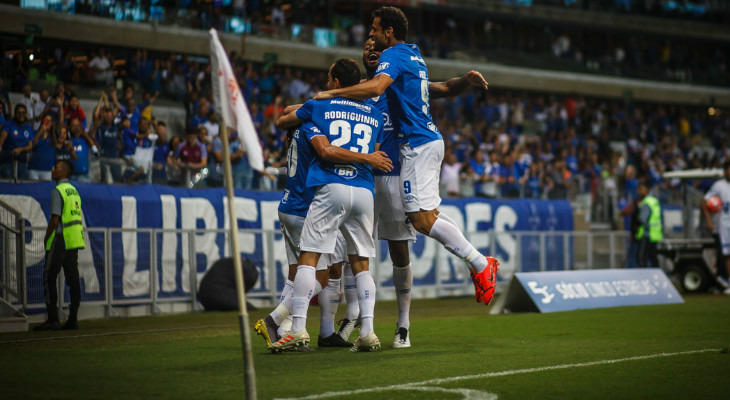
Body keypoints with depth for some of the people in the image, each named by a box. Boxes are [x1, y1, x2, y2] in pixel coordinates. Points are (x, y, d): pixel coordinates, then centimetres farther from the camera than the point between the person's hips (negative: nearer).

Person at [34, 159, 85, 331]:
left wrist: (46, 239, -5)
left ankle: (53, 319, -7)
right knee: (73, 279, 6)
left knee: (49, 278, -4)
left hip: (60, 240, -8)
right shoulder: (74, 191, 16)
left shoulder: (58, 191, -11)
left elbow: (55, 219, -16)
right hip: (74, 241, 8)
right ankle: (73, 319, 5)